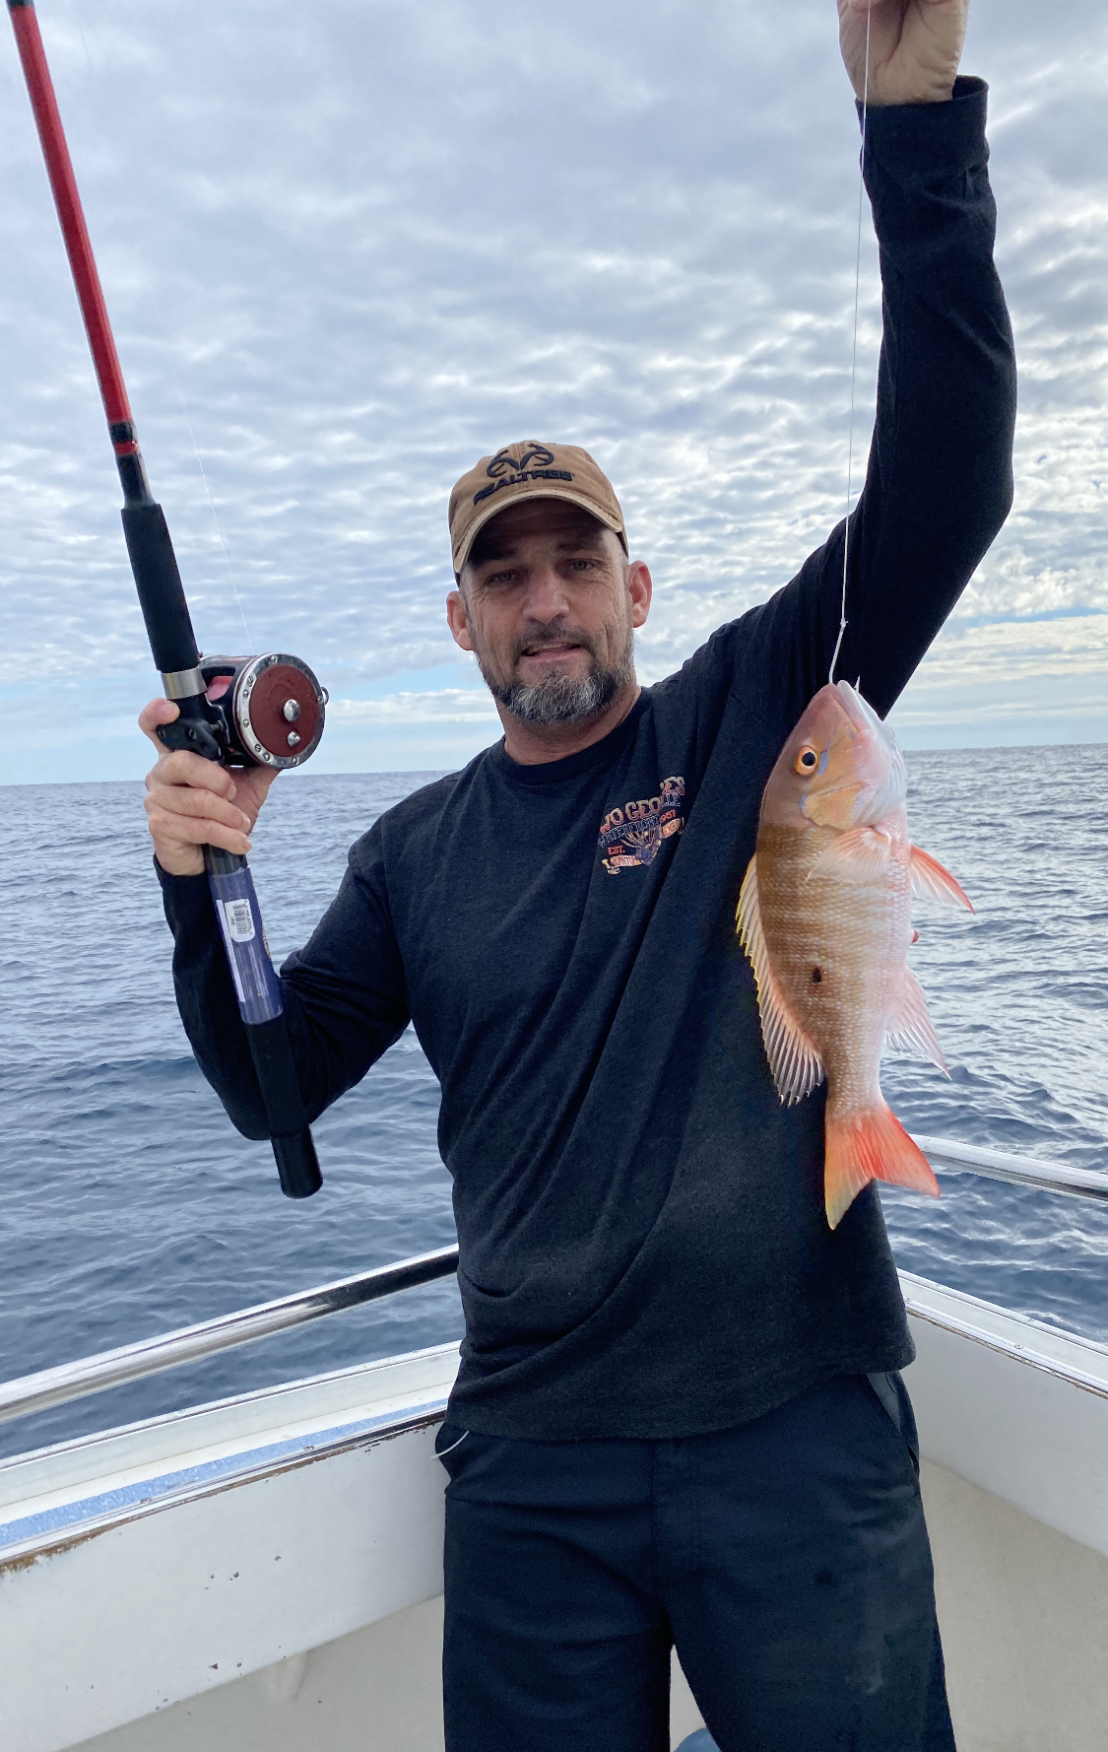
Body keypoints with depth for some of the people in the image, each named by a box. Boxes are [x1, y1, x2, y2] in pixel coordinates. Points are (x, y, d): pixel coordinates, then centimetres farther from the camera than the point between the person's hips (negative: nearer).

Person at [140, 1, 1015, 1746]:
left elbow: (943, 487, -13)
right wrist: (201, 884, -12)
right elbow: (271, 1090, 5)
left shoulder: (754, 713, -2)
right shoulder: (417, 851, 5)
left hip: (798, 1435, -2)